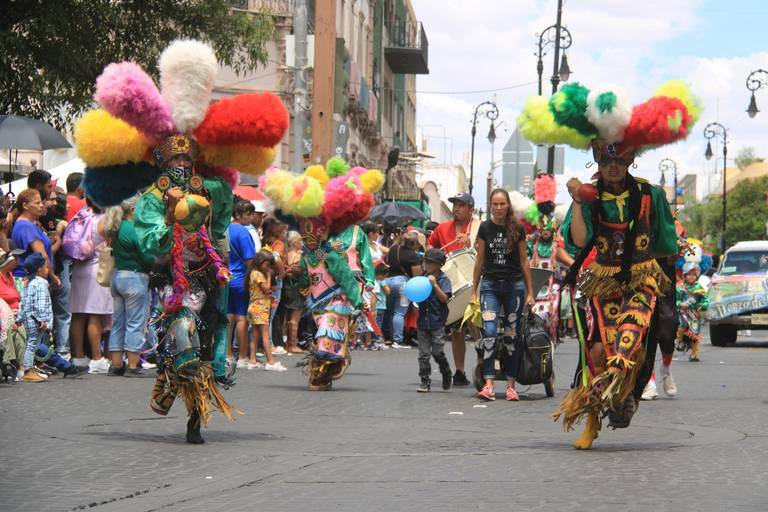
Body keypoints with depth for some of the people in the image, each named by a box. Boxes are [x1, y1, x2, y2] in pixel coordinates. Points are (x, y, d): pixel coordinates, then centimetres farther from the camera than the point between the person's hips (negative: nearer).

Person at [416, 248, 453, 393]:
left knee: (437, 351, -5)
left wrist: (434, 284, -22)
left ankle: (447, 374, 20)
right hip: (423, 321, 5)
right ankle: (425, 381, 8)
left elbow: (444, 298, -15)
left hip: (437, 322, -5)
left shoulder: (444, 280, -5)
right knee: (423, 353, 3)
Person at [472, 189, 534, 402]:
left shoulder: (517, 229, 0)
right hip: (490, 285, 0)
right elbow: (480, 260, 8)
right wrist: (473, 292, 8)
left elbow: (524, 261, 5)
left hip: (514, 286, 0)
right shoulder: (485, 228, 3)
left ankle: (511, 385, 8)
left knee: (512, 335, 3)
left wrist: (530, 292, 5)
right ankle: (488, 384, -17)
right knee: (488, 332, -13)